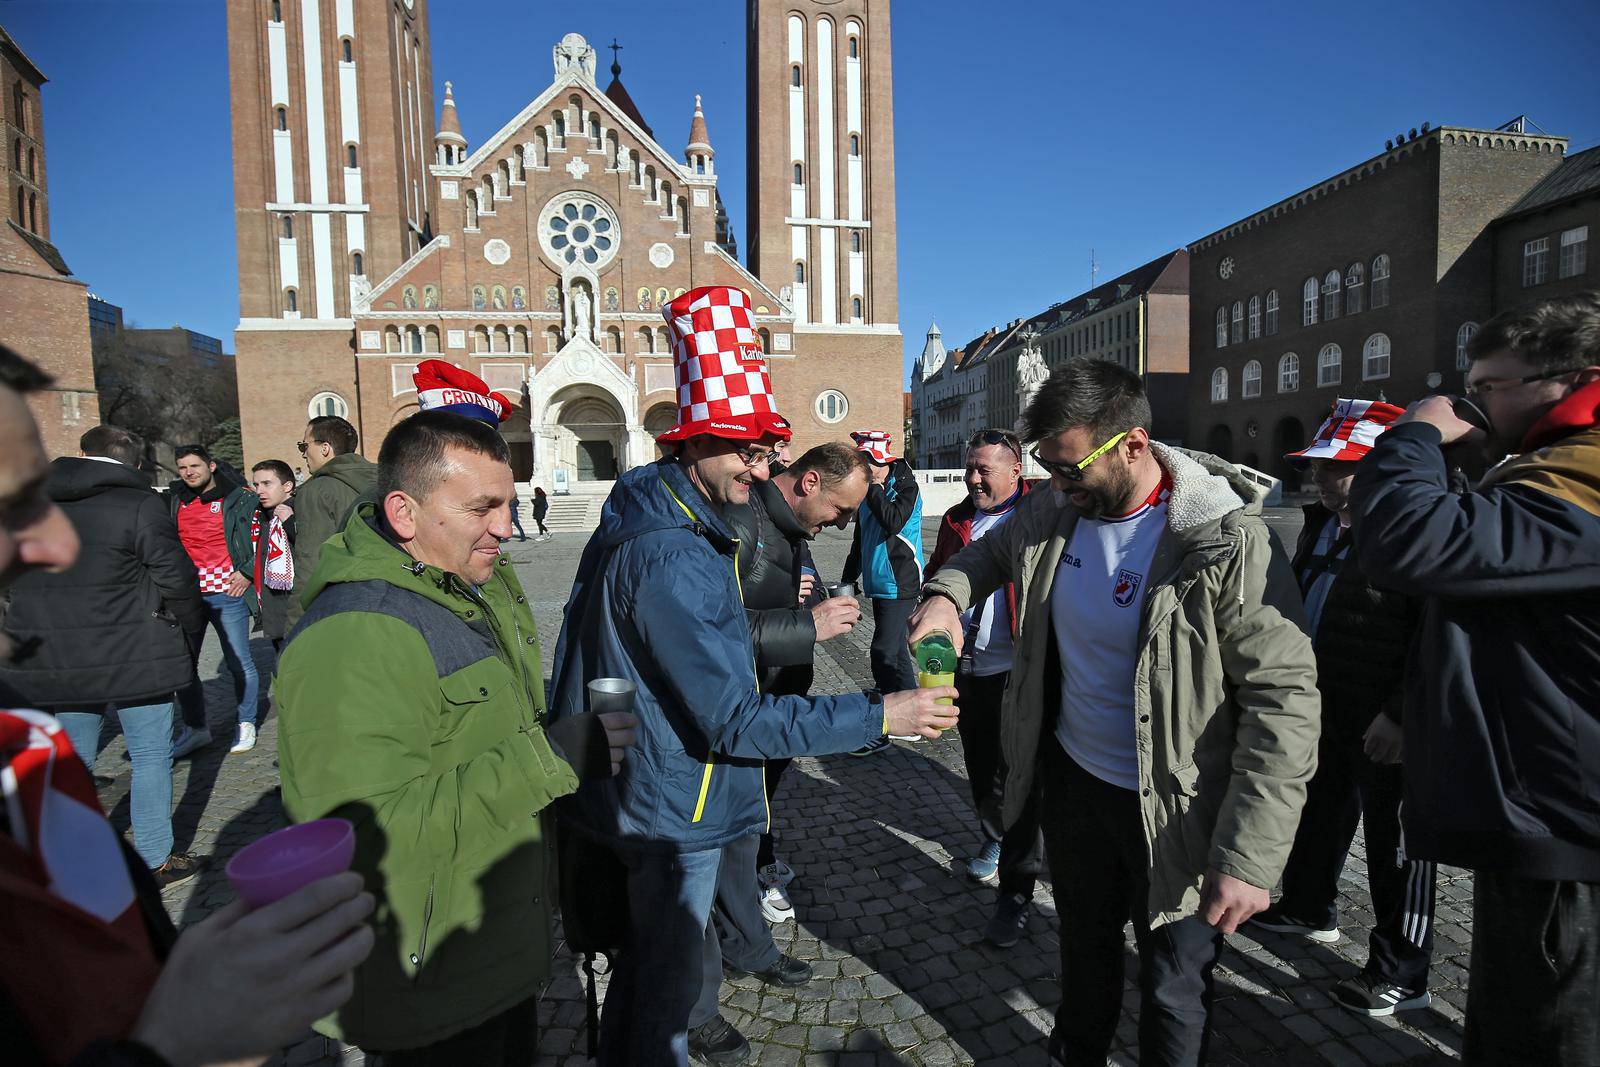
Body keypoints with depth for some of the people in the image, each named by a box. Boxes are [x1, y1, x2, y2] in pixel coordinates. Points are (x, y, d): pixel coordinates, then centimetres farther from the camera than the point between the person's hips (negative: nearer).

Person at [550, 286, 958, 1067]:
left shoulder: (641, 522, 3)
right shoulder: (669, 560, -30)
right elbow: (735, 720, -30)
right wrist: (881, 715, -28)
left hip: (651, 791, 10)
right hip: (671, 815, -10)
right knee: (662, 993, 11)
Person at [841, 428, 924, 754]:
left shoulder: (905, 487, -9)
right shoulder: (869, 492, 13)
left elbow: (893, 522, -29)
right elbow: (860, 540, 21)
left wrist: (874, 488, -20)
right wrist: (848, 578, 20)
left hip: (899, 586, -8)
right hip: (878, 585, 9)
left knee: (883, 653, -10)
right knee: (895, 651, 15)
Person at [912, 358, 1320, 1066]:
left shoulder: (1227, 544, -25)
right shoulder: (1055, 511, -7)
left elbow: (1284, 698, -24)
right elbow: (990, 552, 14)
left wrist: (1250, 859, -26)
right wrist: (946, 593, -8)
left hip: (1173, 810, -5)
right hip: (1072, 777, 6)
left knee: (1173, 995, 14)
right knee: (1084, 945, 28)